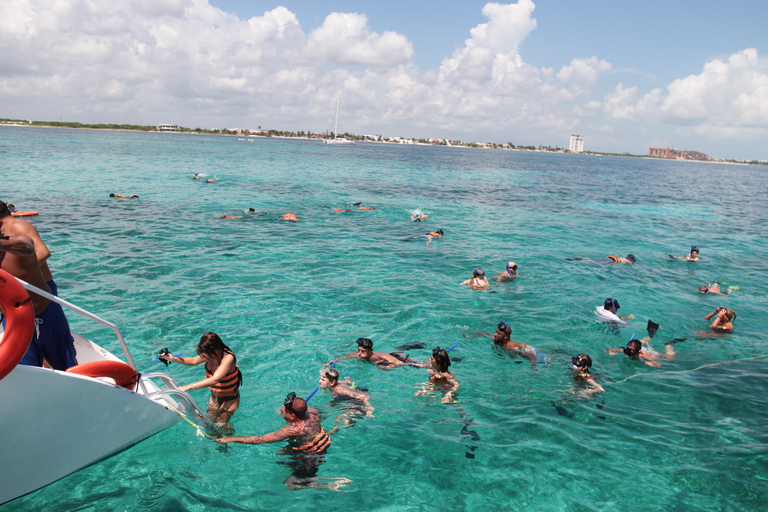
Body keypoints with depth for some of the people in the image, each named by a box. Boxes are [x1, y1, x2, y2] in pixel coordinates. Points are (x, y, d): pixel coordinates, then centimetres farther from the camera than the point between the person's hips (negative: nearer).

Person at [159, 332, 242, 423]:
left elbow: (214, 380, -40)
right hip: (214, 397, 7)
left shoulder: (228, 358, -31)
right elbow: (194, 361, 11)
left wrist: (187, 387, -41)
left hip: (229, 400, -7)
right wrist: (174, 359, -5)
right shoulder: (211, 353, -9)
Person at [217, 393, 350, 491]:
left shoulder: (293, 430, -33)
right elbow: (319, 411, 17)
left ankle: (332, 484, -8)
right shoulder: (311, 412, -13)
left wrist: (231, 439, -20)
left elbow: (260, 440, -29)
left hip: (311, 456, -9)